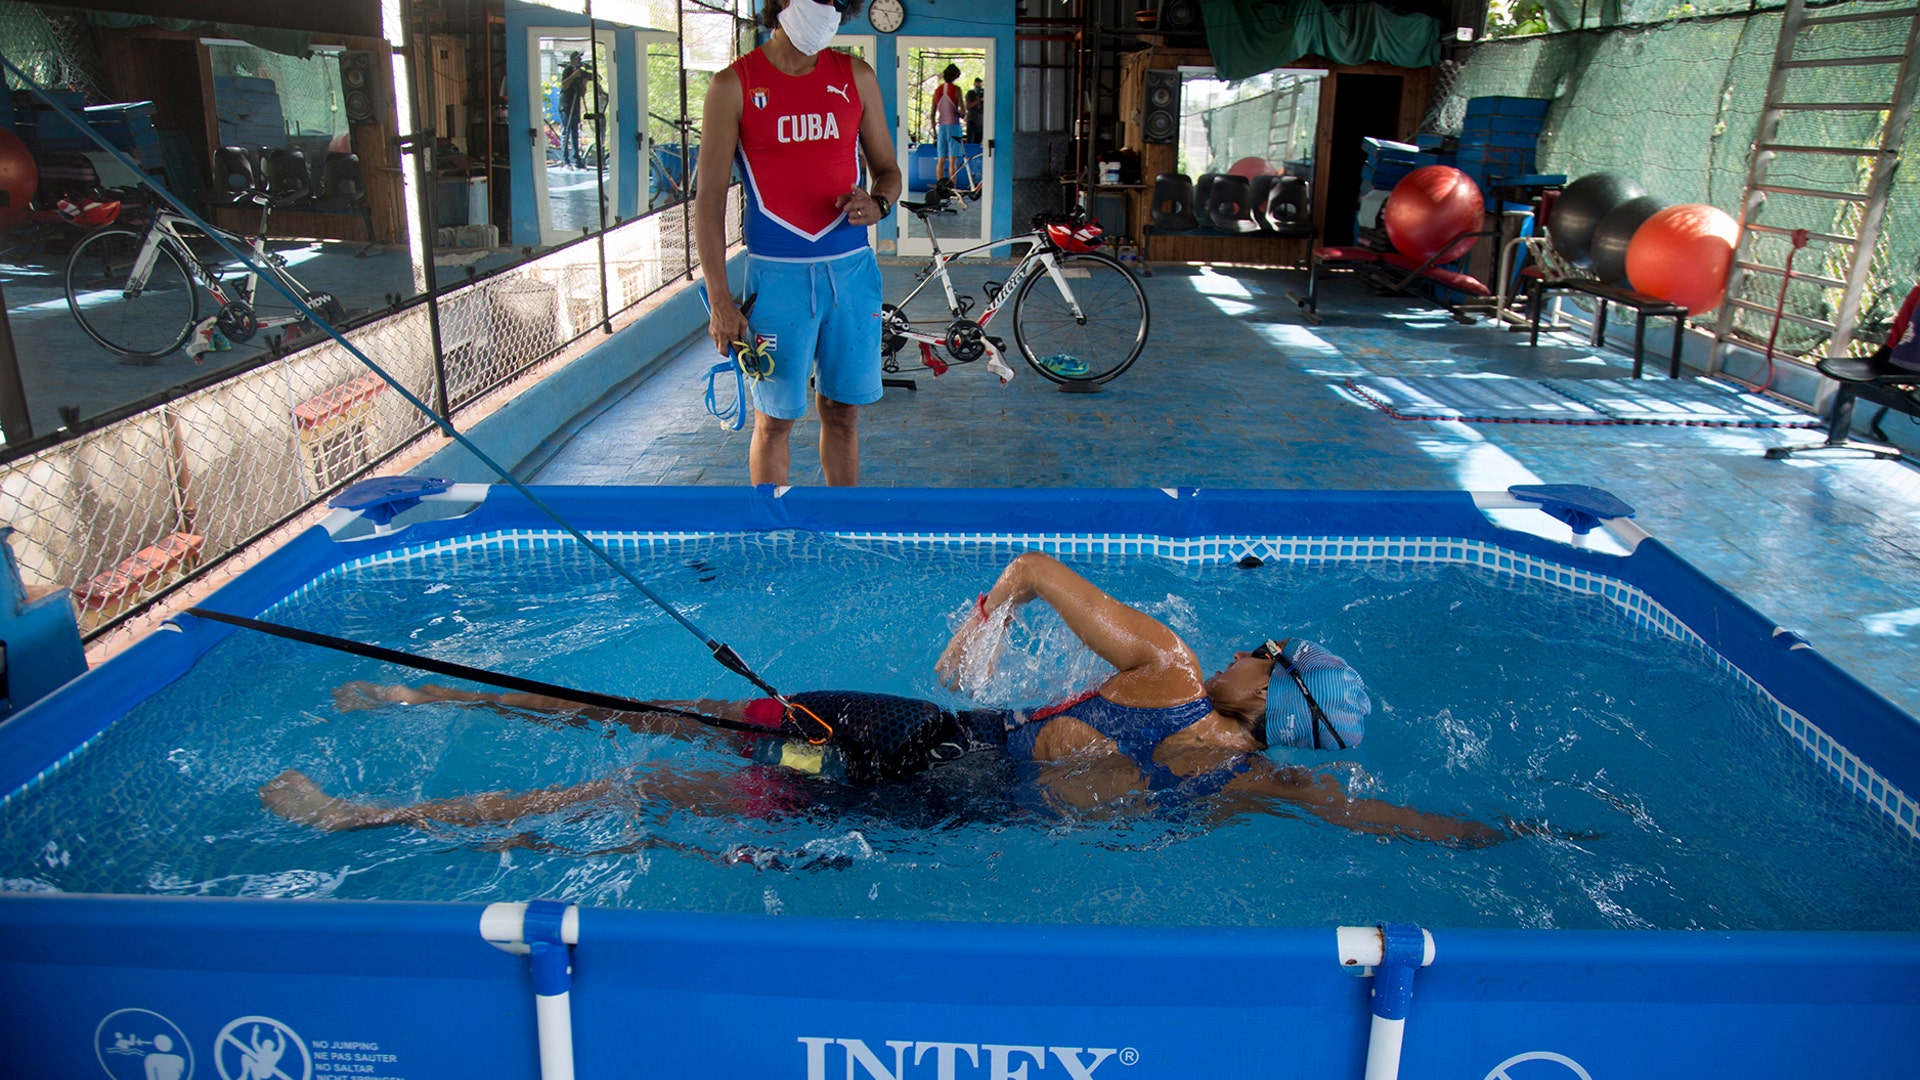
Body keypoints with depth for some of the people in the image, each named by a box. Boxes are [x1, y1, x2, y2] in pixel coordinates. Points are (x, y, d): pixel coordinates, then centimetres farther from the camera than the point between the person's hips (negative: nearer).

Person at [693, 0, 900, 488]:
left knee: (842, 411, 11)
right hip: (777, 274, -3)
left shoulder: (856, 76, 7)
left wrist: (878, 203, -12)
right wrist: (720, 301, -10)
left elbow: (887, 169, 14)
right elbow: (709, 198, -4)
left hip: (851, 270, 3)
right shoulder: (734, 85, -3)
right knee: (774, 419, 4)